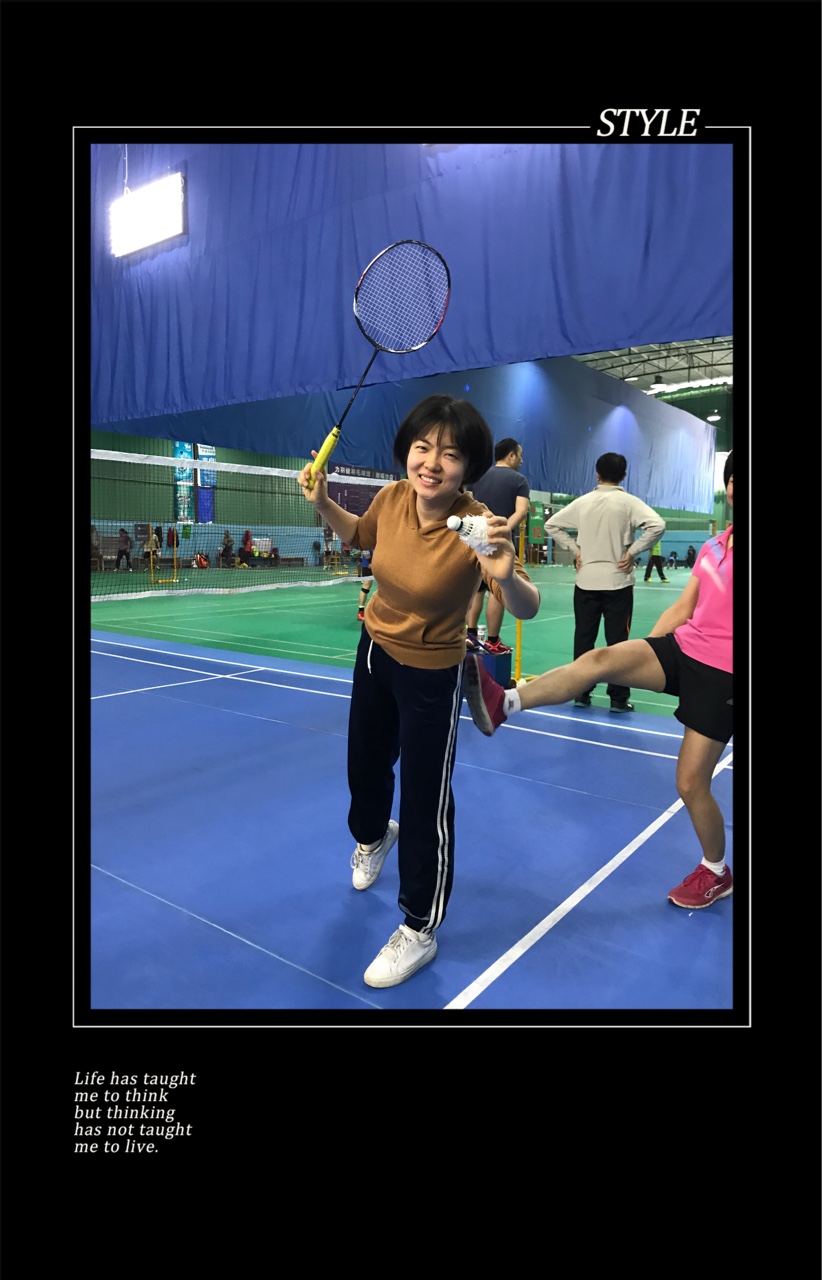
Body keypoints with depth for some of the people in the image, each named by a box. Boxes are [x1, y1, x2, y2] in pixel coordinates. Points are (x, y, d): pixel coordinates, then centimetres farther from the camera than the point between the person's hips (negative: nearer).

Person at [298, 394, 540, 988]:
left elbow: (527, 609, -30)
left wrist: (506, 576, -50)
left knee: (426, 803, 2)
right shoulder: (392, 496, -13)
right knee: (366, 763, 25)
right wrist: (323, 502, -6)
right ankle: (372, 837, 61)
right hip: (375, 652, 6)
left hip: (432, 676, -5)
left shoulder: (477, 524, -28)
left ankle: (419, 931, 27)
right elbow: (361, 535, 10)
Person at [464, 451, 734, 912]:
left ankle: (717, 874, 26)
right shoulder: (713, 547, 10)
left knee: (691, 782, 0)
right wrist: (641, 657, 13)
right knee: (602, 658, -24)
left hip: (722, 674, -5)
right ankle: (502, 703, -36)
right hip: (683, 648, 5)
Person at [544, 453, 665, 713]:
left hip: (586, 581, 3)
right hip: (617, 581, -2)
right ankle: (618, 698, 7)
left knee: (583, 639, 9)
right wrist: (632, 551, -10)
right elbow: (657, 525, -18)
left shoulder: (583, 502, 4)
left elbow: (551, 525, 9)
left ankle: (581, 693, 14)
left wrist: (575, 550, 7)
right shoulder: (628, 502, -5)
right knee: (617, 641, 3)